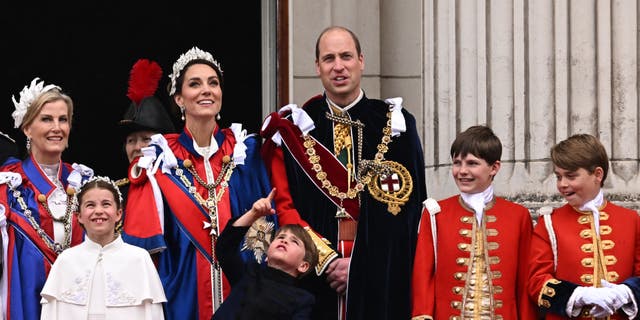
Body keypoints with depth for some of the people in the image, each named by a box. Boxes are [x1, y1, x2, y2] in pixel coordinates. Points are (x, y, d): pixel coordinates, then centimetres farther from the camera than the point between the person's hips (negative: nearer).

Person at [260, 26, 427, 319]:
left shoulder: (395, 125, 5)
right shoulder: (294, 128, 6)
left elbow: (409, 207, -2)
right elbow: (283, 206, 0)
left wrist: (361, 265, -11)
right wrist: (326, 260, -12)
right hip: (314, 277, 0)